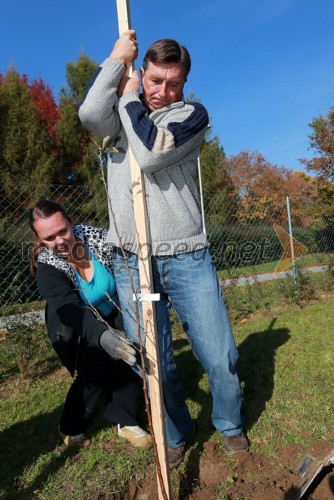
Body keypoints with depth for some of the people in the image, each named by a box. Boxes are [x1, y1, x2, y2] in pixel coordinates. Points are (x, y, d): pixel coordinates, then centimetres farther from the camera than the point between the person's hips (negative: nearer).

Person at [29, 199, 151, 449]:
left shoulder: (97, 237, -21)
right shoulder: (47, 267, -25)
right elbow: (70, 309, -40)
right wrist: (103, 335, -57)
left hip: (114, 315, 2)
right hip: (77, 330, -1)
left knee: (126, 356, -19)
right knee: (95, 370, -16)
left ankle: (126, 421, 3)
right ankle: (71, 427, 12)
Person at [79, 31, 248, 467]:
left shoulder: (192, 114, 6)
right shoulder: (121, 113, 14)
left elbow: (151, 153, -14)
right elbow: (90, 113, -12)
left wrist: (129, 98, 1)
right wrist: (116, 58, 0)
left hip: (187, 258, -1)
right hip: (131, 261, 2)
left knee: (221, 357, 3)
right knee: (153, 364, 6)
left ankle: (230, 425, 33)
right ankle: (177, 434, 34)